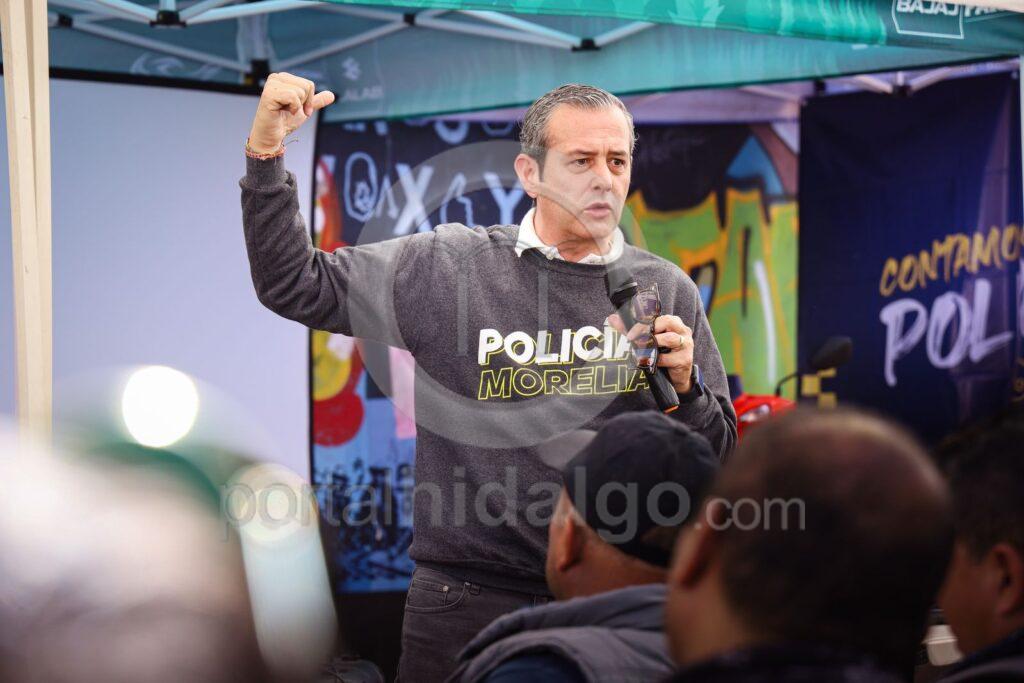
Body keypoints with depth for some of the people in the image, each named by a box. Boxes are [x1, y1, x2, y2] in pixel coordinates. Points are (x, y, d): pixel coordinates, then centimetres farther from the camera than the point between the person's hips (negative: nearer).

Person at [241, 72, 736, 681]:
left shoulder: (668, 290, 4)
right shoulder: (447, 266, -1)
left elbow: (718, 458, 9)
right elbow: (293, 285, -1)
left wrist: (684, 386, -12)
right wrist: (267, 152, -9)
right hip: (468, 602, -1)